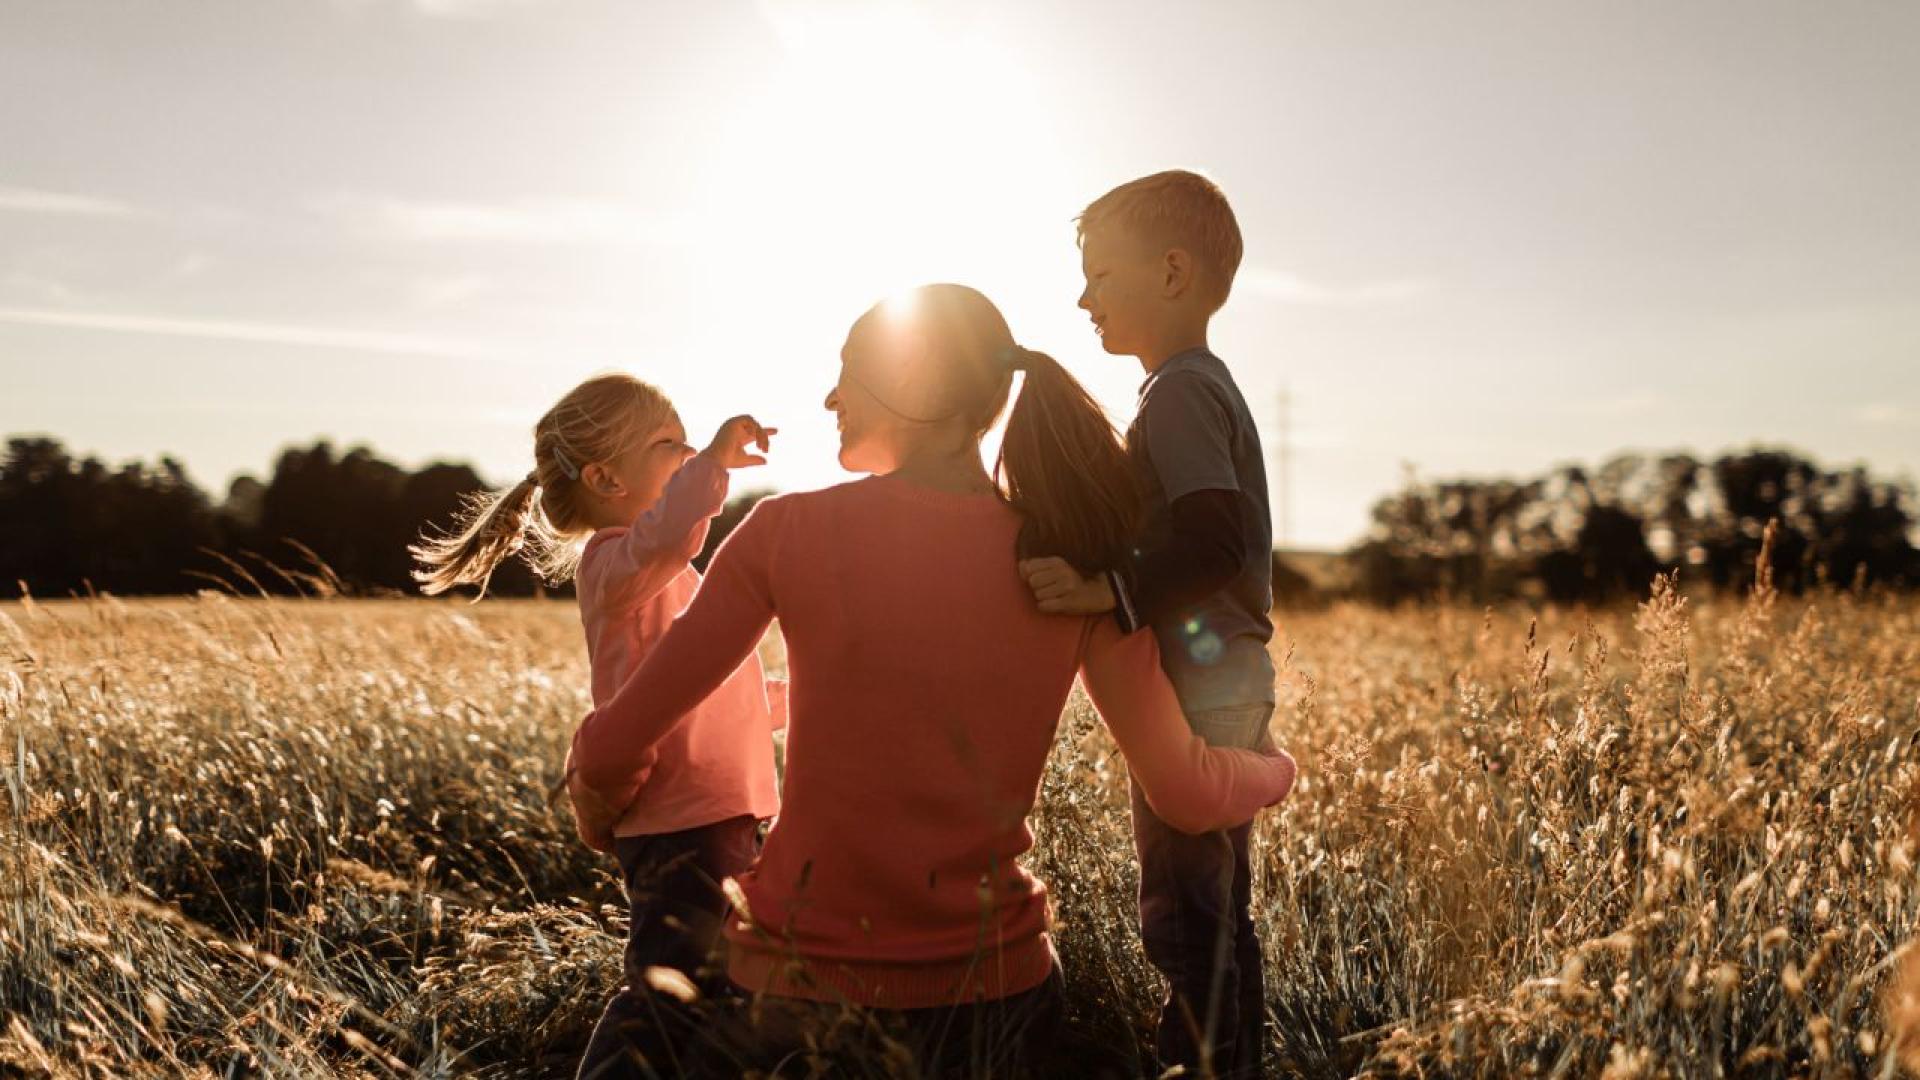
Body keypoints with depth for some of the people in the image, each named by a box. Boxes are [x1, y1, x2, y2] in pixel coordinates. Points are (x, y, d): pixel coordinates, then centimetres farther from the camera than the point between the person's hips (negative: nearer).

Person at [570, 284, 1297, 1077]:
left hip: (802, 982, -2)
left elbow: (614, 750, -4)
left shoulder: (790, 530, -9)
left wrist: (597, 784, 20)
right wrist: (1277, 771, 21)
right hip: (984, 991, 2)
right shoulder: (1075, 560, -3)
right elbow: (1186, 794, -1)